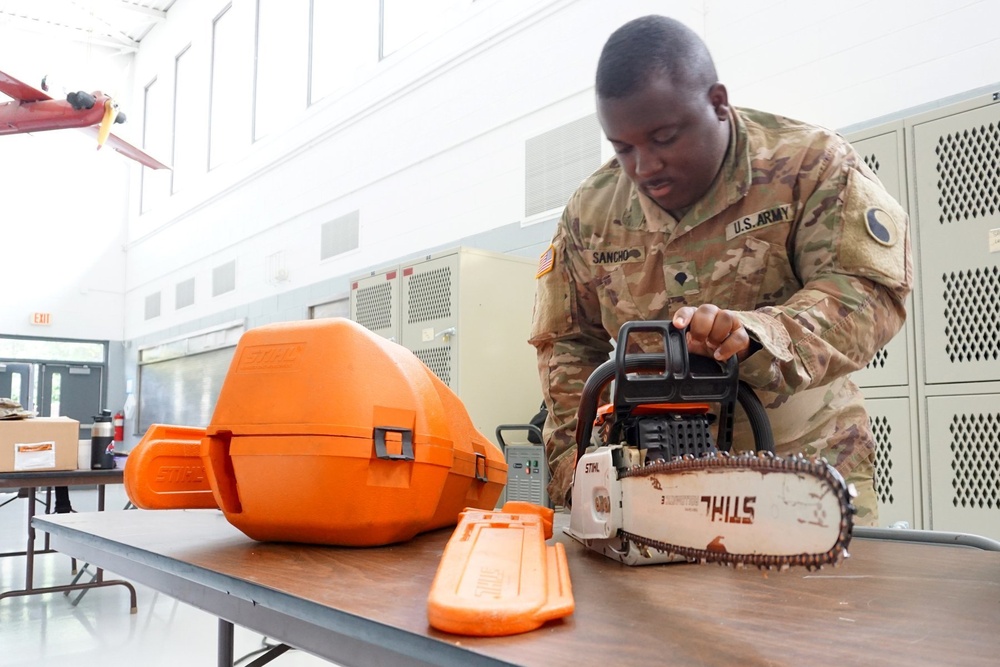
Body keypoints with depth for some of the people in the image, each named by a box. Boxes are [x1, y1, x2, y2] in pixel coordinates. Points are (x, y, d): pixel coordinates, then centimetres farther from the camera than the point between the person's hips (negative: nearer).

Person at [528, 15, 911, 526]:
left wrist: (752, 335, -37)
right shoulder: (590, 212, 2)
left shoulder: (812, 164, -7)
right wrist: (578, 465, -6)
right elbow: (566, 343, 7)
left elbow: (869, 290, -18)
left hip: (806, 467, -2)